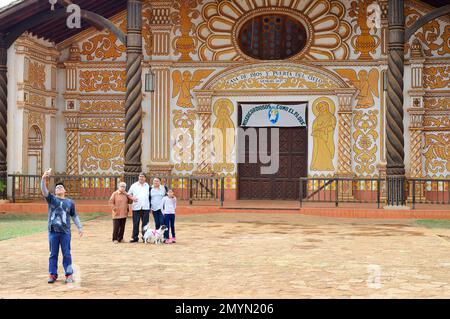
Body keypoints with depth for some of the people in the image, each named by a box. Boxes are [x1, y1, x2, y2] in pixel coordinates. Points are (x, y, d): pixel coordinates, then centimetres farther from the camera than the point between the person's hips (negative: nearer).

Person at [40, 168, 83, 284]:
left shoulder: (70, 202, 9)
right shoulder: (51, 199, 6)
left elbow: (74, 216, 14)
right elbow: (43, 190, -9)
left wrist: (80, 227, 7)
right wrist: (44, 178, -25)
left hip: (65, 232, 0)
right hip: (53, 231, 0)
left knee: (66, 254, 2)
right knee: (53, 254, 6)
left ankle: (69, 275, 7)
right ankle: (52, 275, 13)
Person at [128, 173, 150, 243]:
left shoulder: (148, 186, 10)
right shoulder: (134, 185, 9)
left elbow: (150, 196, 14)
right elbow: (129, 194, 14)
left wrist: (150, 207, 6)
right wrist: (132, 198, -8)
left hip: (145, 207, 0)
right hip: (136, 207, 0)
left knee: (145, 223, 2)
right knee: (135, 223, 0)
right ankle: (135, 237, 6)